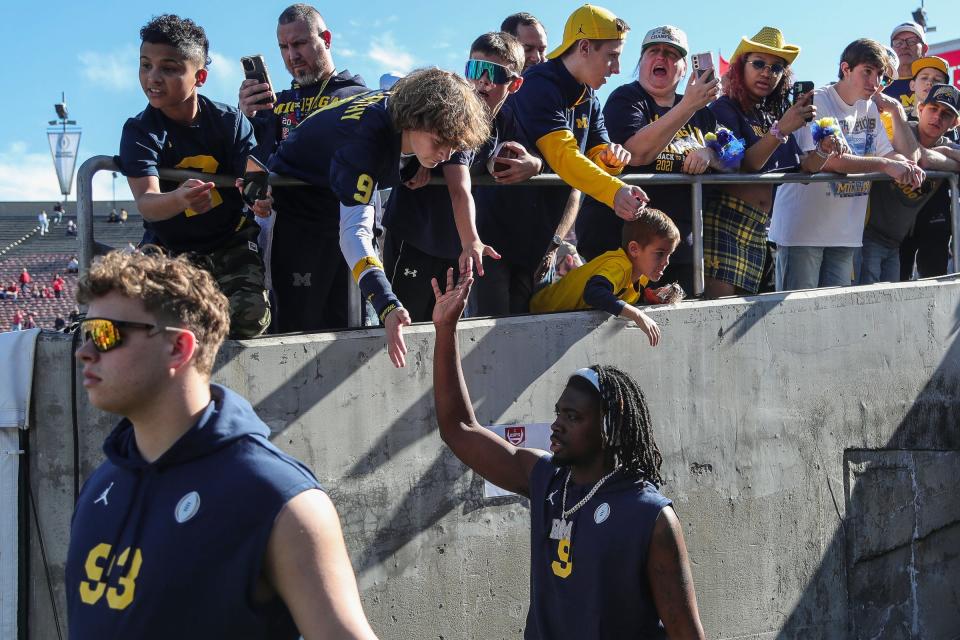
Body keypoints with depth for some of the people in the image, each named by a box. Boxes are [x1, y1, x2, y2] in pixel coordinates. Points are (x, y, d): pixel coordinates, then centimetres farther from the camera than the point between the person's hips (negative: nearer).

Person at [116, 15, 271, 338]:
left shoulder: (230, 121, -6)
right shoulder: (139, 131, -11)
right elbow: (146, 204, -24)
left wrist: (262, 196, -42)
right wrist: (180, 199, -49)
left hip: (232, 247, 0)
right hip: (172, 251, 0)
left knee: (249, 319, -25)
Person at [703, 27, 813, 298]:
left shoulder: (774, 115, 17)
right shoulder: (724, 108, -3)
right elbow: (741, 166, -17)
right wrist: (781, 130, -25)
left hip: (758, 232, 7)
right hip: (725, 221, -7)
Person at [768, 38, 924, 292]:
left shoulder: (870, 109, 13)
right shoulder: (817, 102, -11)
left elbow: (891, 155, 10)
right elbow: (825, 160, -23)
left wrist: (907, 165, -15)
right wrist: (885, 165, -27)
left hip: (844, 233, 7)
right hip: (802, 230, -7)